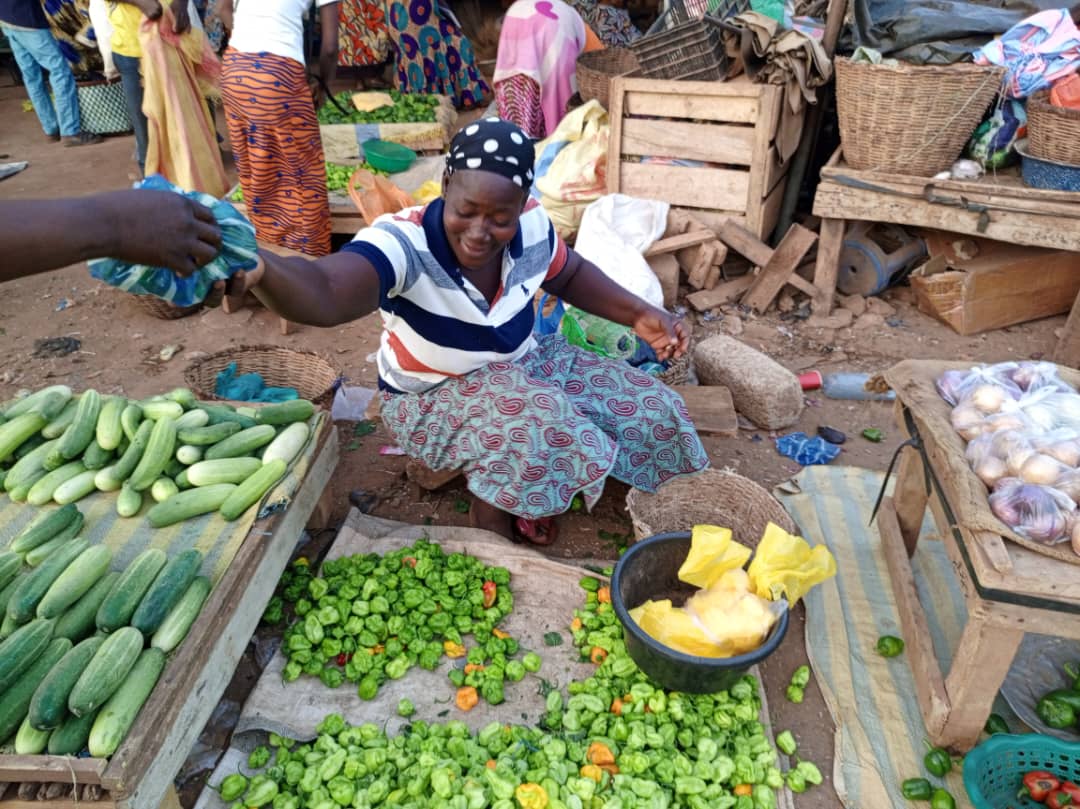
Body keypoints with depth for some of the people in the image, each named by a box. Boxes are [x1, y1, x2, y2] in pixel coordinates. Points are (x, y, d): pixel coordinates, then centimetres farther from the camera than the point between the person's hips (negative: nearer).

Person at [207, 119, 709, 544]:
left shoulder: (532, 227, -15)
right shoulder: (403, 242, -32)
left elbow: (570, 276, 7)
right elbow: (324, 293, -51)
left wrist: (639, 315, -3)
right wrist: (262, 269, -73)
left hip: (523, 367, 6)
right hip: (431, 400, -5)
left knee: (648, 408, -2)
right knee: (539, 425, -35)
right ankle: (493, 512, -4)